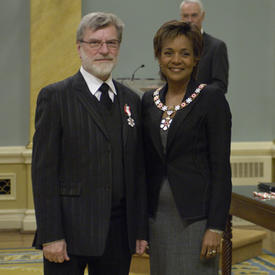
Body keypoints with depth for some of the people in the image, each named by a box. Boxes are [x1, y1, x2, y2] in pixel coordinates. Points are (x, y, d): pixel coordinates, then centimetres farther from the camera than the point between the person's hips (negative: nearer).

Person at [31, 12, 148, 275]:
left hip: (119, 233, 4)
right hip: (70, 230, -4)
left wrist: (141, 230, 8)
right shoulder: (55, 96, -3)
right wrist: (50, 235, -13)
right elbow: (43, 170, -8)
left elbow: (138, 170, 13)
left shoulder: (131, 100, 12)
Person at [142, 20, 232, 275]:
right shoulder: (149, 101, 9)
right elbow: (147, 163, 13)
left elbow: (221, 168, -9)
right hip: (158, 216, 5)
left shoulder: (211, 99, -7)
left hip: (195, 215, -5)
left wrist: (215, 228, -14)